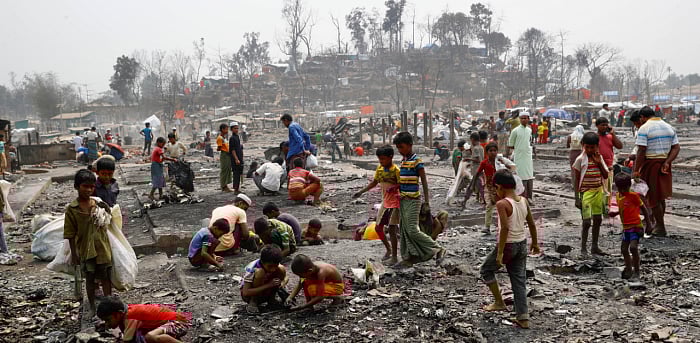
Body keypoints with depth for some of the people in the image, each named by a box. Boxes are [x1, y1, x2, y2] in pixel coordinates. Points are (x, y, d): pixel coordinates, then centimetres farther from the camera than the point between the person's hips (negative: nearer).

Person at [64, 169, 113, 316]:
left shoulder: (99, 204, -2)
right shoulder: (71, 209, -8)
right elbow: (70, 235, -5)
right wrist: (74, 254, -5)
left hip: (103, 248, 1)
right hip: (85, 250, -1)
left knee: (106, 277, 8)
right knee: (90, 279, 13)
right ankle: (92, 307, 28)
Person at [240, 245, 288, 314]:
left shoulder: (274, 265, -16)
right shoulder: (252, 268, -30)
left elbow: (286, 277, 1)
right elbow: (245, 293, -34)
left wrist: (283, 283, -25)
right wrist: (268, 285, -39)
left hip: (264, 294, 5)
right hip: (248, 295, -5)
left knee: (281, 269, -15)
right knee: (260, 272, -33)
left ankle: (271, 299, 0)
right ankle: (252, 302, -18)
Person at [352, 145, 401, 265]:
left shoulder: (396, 170, -16)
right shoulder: (379, 168, 5)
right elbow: (374, 182, 15)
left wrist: (394, 188, -33)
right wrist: (361, 192, 11)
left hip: (395, 202, -8)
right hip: (385, 202, 8)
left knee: (391, 229, -9)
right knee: (378, 228, 10)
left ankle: (394, 257, 2)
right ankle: (389, 249, 30)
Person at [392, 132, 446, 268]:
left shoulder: (416, 161, -12)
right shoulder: (403, 161, 12)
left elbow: (424, 182, -12)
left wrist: (426, 202, -14)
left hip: (413, 200, -8)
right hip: (403, 199, 8)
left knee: (412, 230, -11)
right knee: (405, 230, 9)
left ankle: (438, 250, 1)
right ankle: (408, 258, 16)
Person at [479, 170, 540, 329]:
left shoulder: (502, 204, -18)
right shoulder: (524, 201, 3)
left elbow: (505, 228, -25)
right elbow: (532, 224, 10)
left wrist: (500, 253, -22)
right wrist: (535, 243, 22)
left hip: (508, 245, -7)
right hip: (522, 244, 7)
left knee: (486, 271, 17)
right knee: (519, 281, 12)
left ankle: (499, 302, 19)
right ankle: (523, 318, 13)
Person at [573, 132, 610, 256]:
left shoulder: (599, 157, 5)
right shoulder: (580, 159, -9)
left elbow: (606, 175, 3)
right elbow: (576, 179, -8)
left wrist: (599, 162, -9)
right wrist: (578, 197, -11)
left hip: (598, 192, 5)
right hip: (586, 193, -5)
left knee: (598, 219, 10)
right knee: (586, 221, -6)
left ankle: (594, 246, 22)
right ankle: (583, 248, 5)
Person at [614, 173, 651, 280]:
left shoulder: (633, 195, -12)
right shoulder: (618, 196, 8)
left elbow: (643, 208, -7)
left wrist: (648, 223, -6)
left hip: (636, 227, -8)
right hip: (626, 227, 8)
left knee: (633, 247, -20)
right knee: (624, 249, 12)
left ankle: (636, 272, -8)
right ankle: (628, 270, 28)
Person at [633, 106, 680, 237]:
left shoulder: (644, 128, -11)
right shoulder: (669, 127, 10)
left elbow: (641, 151, -17)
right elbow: (676, 148, 3)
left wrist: (636, 170, -14)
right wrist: (667, 163, -6)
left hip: (651, 163, -7)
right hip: (664, 163, 7)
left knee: (653, 198, 3)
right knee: (661, 197, 18)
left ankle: (660, 228, 8)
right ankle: (658, 223, 28)